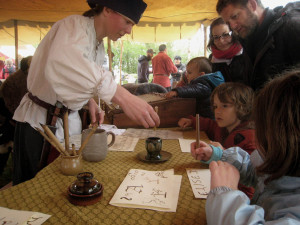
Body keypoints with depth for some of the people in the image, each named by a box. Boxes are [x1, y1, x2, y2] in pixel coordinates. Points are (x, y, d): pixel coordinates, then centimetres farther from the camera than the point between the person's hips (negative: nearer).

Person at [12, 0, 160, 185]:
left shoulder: (100, 47, 5)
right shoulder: (75, 25, -20)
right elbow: (63, 64, -44)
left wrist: (91, 102, -2)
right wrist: (122, 96, -55)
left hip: (69, 121, 7)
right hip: (40, 121, -7)